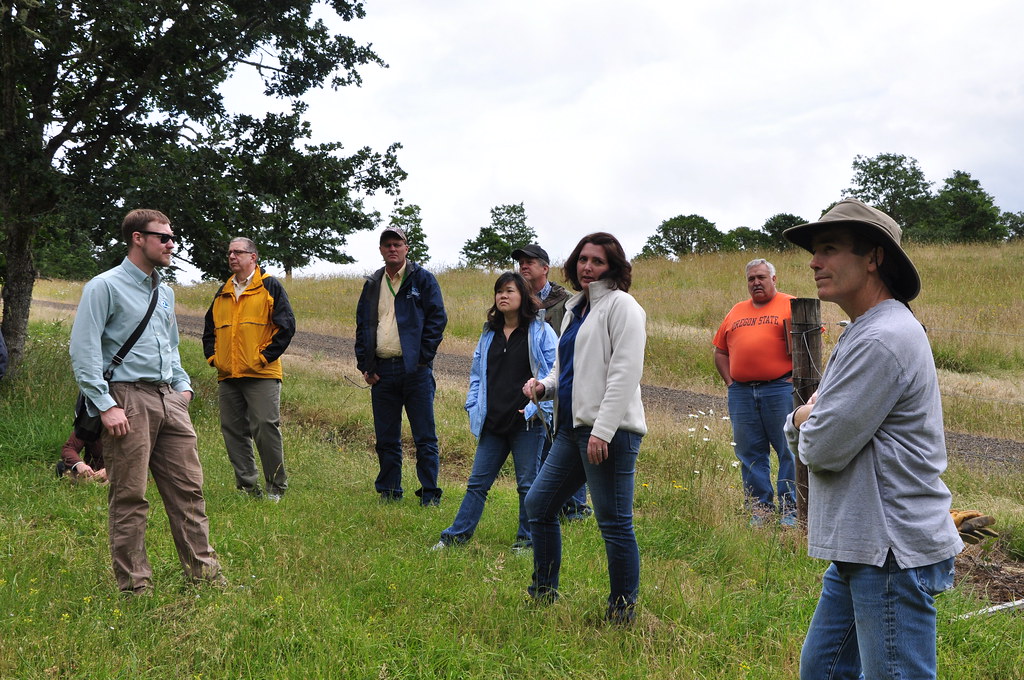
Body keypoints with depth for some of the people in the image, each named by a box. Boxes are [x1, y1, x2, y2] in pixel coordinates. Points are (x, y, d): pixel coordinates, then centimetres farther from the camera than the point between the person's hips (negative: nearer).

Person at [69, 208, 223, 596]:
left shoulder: (165, 292, 18)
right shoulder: (105, 287, -5)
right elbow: (83, 351, -11)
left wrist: (183, 385, 15)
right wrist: (105, 405, -17)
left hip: (169, 400, 7)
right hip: (128, 399, -7)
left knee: (188, 487, 6)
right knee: (129, 497, -1)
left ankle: (203, 571, 13)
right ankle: (134, 585, 7)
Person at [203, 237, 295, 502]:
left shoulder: (270, 286, 1)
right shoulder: (223, 293, 19)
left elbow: (286, 325, -5)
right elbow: (209, 329, 26)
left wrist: (265, 356, -9)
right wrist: (213, 356, 11)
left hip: (261, 375, -6)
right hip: (227, 376, 6)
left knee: (265, 428, -10)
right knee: (233, 431, 5)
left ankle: (277, 488, 0)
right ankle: (247, 487, 13)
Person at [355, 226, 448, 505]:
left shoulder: (422, 279, 2)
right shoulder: (372, 284, 15)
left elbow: (437, 318, -3)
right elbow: (362, 325, 18)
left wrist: (423, 357, -10)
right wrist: (364, 365, 7)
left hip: (415, 369, -4)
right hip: (382, 371, 4)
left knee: (425, 438, -2)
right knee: (386, 439, 9)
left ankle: (430, 495, 5)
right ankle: (389, 492, 18)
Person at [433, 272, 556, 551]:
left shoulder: (540, 332, -4)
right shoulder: (489, 333, 13)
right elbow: (477, 373, 20)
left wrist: (536, 407, -14)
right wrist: (473, 407, 9)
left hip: (527, 423, -5)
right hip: (493, 424, 5)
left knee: (527, 483, 5)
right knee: (477, 482, 9)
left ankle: (527, 539, 18)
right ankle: (457, 535, 16)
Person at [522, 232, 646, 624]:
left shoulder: (620, 305, -7)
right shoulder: (575, 309, 20)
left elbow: (625, 373, -16)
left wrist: (602, 430, -21)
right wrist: (544, 386, 6)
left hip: (610, 431, -10)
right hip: (572, 428, 10)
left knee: (614, 523, -4)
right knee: (538, 504, 15)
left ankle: (622, 611, 7)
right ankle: (544, 593, 27)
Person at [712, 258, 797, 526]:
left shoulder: (791, 305, 3)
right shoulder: (736, 312, 18)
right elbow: (720, 350, 22)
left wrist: (796, 377, -8)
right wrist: (729, 381, 10)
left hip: (779, 389, -5)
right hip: (741, 392, 5)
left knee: (788, 449, -1)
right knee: (750, 453, 6)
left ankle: (791, 509, 5)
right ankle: (760, 509, 14)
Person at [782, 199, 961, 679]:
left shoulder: (882, 340, -20)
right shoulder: (864, 332, 15)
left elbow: (823, 448, -21)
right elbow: (799, 434, 16)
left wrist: (804, 421, 1)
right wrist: (805, 420, -7)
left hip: (893, 558, -11)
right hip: (862, 547, 11)